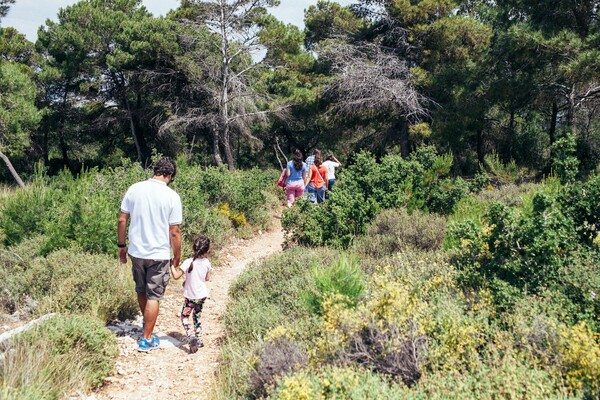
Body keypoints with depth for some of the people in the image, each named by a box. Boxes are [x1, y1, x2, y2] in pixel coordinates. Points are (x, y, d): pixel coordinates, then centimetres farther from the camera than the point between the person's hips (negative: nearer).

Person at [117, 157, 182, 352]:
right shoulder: (172, 196, -13)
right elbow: (174, 232, -11)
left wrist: (121, 245, 12)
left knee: (141, 291, 23)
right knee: (153, 296, 8)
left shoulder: (134, 189, -4)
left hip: (136, 252, 4)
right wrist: (177, 257, 2)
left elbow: (122, 220, 0)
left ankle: (146, 323, 45)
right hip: (159, 254, -4)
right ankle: (146, 340, 15)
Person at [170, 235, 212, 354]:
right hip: (202, 295, 4)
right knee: (197, 316, 23)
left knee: (185, 317, 9)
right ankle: (199, 339, 26)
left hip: (190, 296, -4)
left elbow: (176, 276, -20)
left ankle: (191, 335, -15)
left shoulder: (188, 262, -21)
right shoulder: (206, 262, -6)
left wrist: (172, 265, -6)